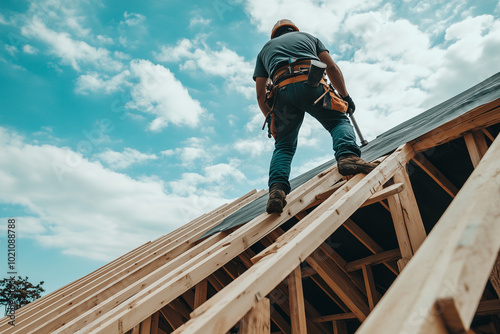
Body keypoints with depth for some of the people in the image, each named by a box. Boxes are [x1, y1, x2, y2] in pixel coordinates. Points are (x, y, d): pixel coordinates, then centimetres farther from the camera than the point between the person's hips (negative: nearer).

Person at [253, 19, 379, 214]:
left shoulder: (265, 49, 35)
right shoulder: (308, 37, 35)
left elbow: (261, 94, 24)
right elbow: (332, 68, 19)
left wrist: (271, 120, 29)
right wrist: (345, 95, 24)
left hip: (281, 90, 1)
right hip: (311, 83, -1)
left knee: (284, 145, 8)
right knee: (339, 121, 8)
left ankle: (277, 188, -17)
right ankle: (348, 156, -26)